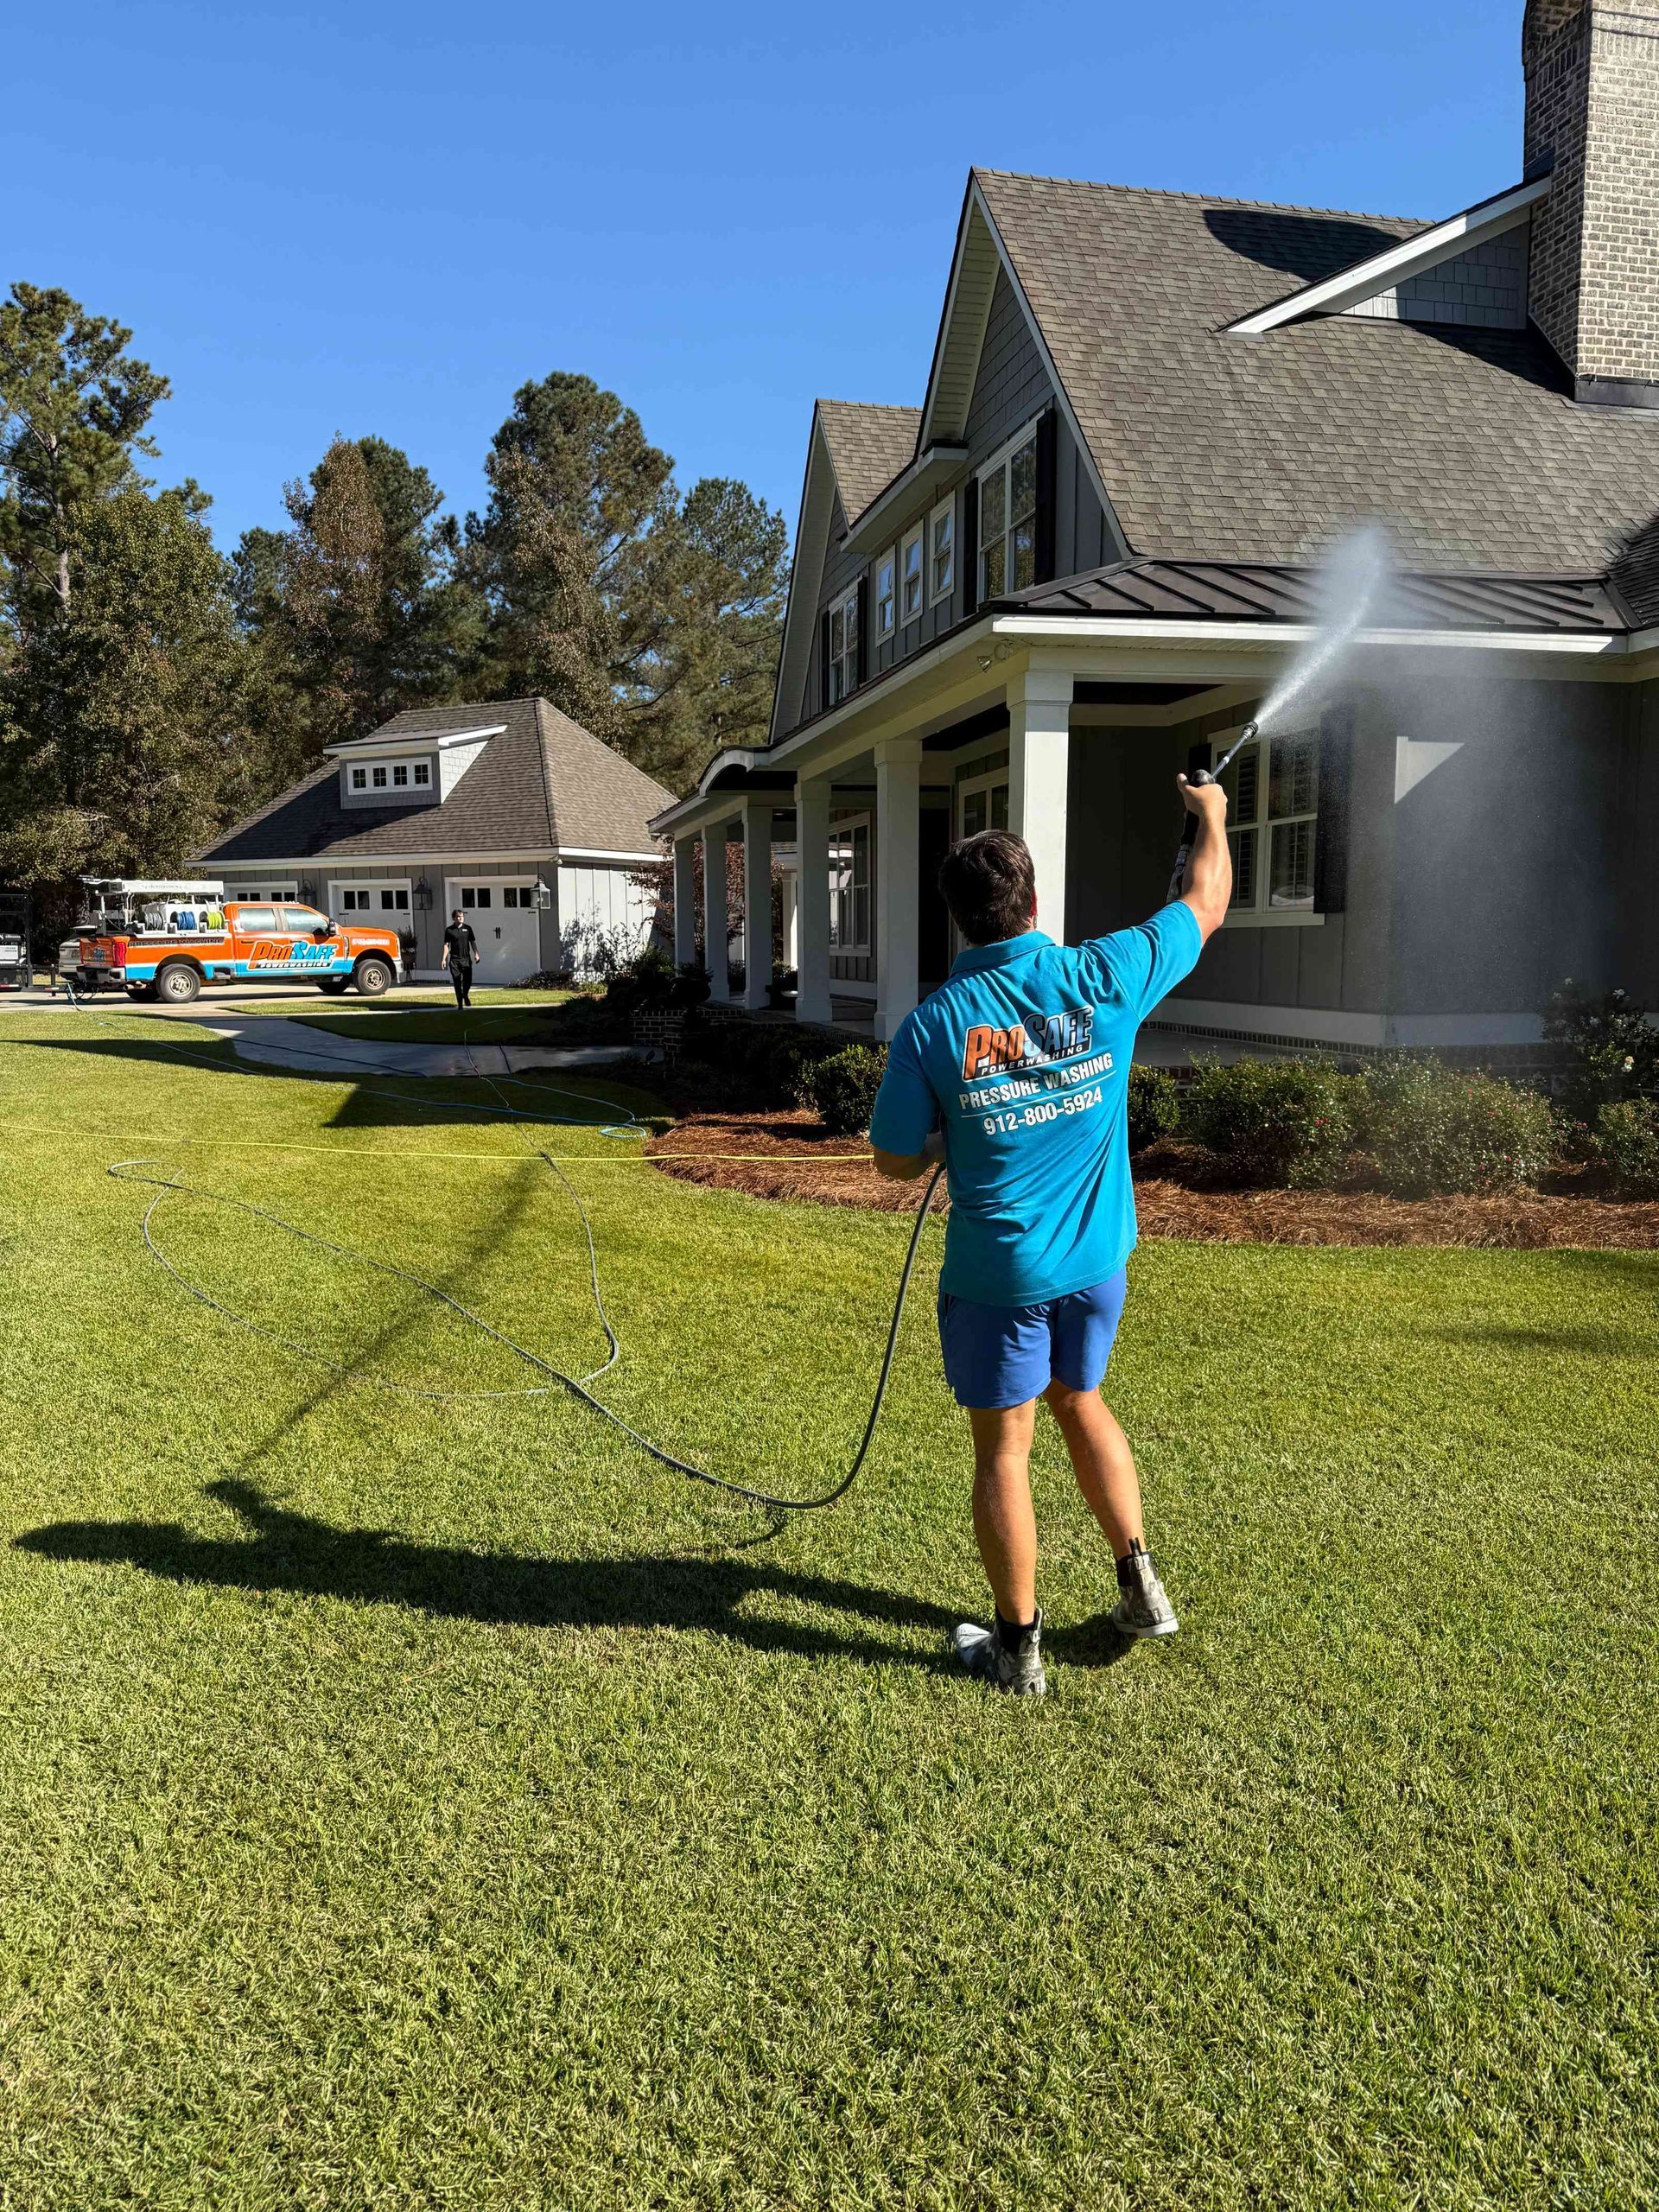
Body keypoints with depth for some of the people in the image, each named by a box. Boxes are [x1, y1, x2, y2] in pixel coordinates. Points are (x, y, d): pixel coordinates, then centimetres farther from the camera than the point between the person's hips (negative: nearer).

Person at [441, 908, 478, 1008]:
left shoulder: (467, 928, 6)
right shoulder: (449, 930, 1)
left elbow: (472, 942, 9)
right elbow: (446, 945, 2)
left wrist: (476, 954, -1)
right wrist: (444, 959, -4)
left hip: (466, 959, 1)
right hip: (454, 960, -1)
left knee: (468, 981, -2)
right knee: (457, 983, 0)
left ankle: (465, 995, 29)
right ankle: (460, 1004, 7)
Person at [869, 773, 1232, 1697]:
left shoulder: (934, 1024, -14)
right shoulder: (1105, 978, -10)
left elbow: (896, 1161, -7)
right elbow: (1207, 904, 7)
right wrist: (1212, 814, 24)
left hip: (999, 1271, -3)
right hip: (1096, 1256, 3)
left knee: (1004, 1448, 10)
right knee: (1082, 1403, 26)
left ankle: (1018, 1645, 22)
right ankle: (1141, 1585, 31)